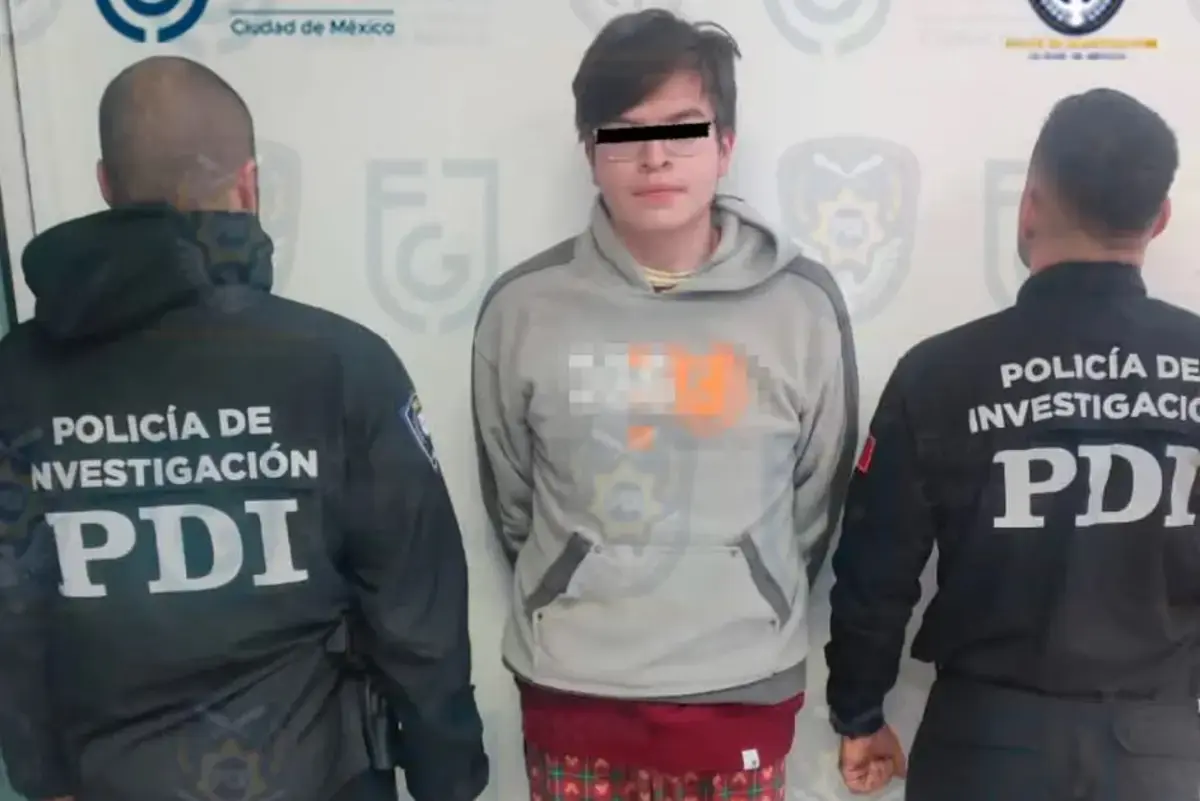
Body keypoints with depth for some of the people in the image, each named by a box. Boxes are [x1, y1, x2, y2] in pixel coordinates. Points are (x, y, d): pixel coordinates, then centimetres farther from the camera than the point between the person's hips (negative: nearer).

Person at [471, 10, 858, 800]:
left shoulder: (805, 301, -8)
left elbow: (819, 498, 4)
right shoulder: (522, 305, -8)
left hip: (742, 687, 0)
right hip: (571, 687, 1)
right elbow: (511, 497, 5)